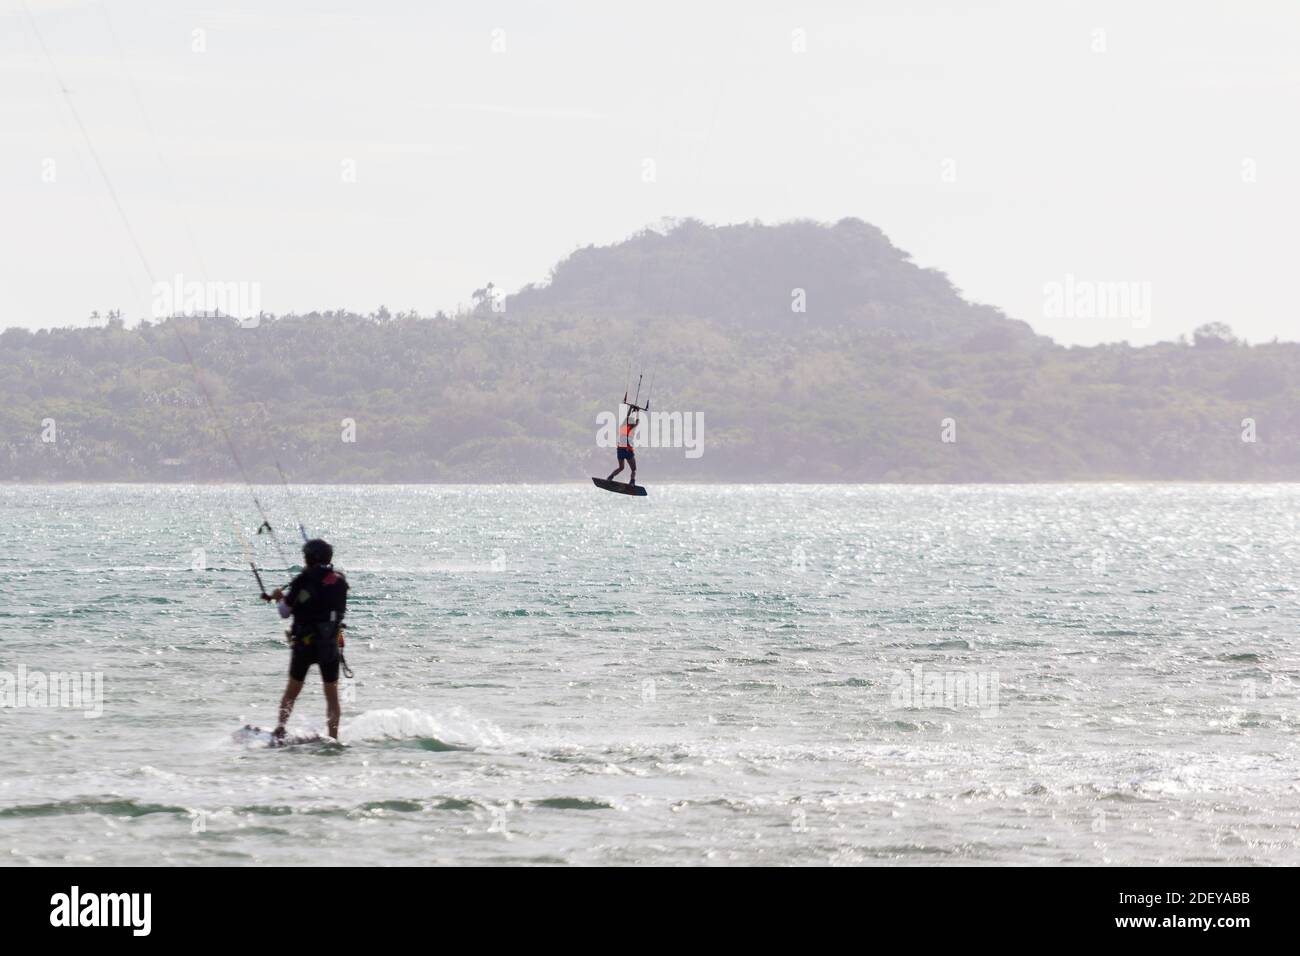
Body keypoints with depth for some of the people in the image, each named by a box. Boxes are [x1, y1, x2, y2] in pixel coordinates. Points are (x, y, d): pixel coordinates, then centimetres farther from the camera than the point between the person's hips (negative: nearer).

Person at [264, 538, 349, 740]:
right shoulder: (339, 581, 1)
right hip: (330, 644, 2)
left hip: (304, 642, -2)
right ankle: (333, 737, 4)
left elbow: (285, 612, -4)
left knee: (292, 690, 10)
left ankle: (280, 729, 2)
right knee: (332, 693, 8)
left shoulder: (303, 581, -9)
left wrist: (279, 598, 18)